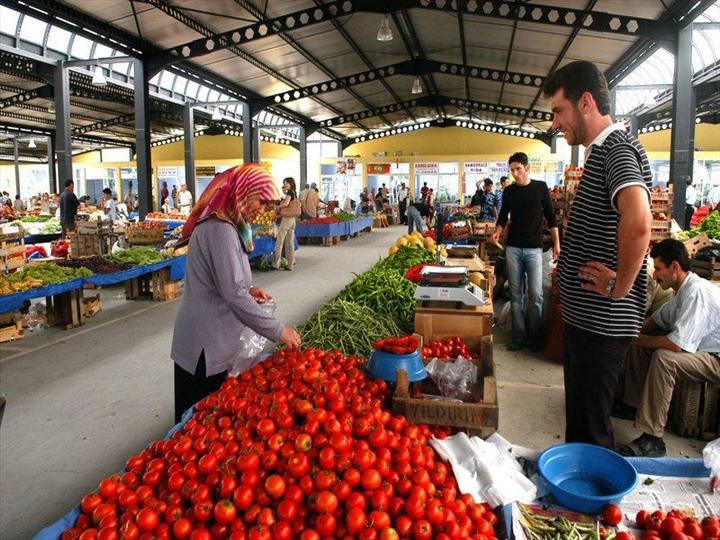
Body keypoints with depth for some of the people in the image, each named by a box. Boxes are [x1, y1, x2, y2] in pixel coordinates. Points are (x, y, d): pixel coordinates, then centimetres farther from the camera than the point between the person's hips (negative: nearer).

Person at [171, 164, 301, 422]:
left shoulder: (219, 223, 12)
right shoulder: (221, 229, -21)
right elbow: (234, 294, -26)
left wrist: (247, 289, 5)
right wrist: (278, 331, -21)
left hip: (210, 337, 10)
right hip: (205, 343, -10)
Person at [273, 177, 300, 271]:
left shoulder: (290, 192, -7)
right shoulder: (294, 193, 16)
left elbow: (286, 203, -18)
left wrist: (277, 207, -2)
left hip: (286, 219, -8)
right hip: (293, 219, 8)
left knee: (279, 242, -4)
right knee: (290, 243, 9)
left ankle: (276, 264, -3)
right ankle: (291, 264, 10)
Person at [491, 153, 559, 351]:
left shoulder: (540, 187, 2)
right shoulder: (509, 191, 7)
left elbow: (550, 216, 4)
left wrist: (556, 242, 0)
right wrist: (497, 231, -5)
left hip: (534, 248, -2)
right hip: (513, 248, 2)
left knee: (536, 294, -4)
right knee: (516, 294, 4)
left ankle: (535, 337, 9)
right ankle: (518, 336, 11)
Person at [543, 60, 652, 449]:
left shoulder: (617, 148, -18)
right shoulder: (601, 151, 15)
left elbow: (638, 221, -37)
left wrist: (620, 286, -25)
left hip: (602, 321, -10)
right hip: (583, 314, 10)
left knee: (589, 422, 3)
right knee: (579, 412, 22)